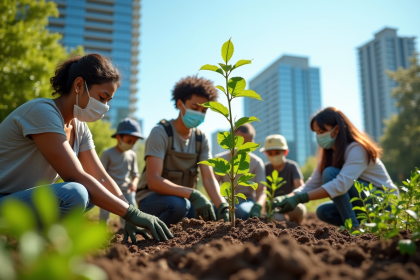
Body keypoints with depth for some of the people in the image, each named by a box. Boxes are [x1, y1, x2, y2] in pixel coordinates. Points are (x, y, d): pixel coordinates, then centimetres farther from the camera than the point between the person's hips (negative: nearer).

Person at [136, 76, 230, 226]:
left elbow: (209, 178, -10)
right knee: (178, 204, -37)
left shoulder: (201, 138, 0)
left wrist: (223, 207, -29)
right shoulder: (161, 132, -18)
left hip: (185, 198, 6)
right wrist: (193, 194, -41)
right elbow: (153, 181, -29)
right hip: (151, 198, -6)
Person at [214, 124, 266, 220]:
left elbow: (261, 191, -5)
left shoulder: (257, 162, 1)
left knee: (242, 211, -38)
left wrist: (257, 207, -29)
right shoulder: (220, 159, 3)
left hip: (246, 201, 0)